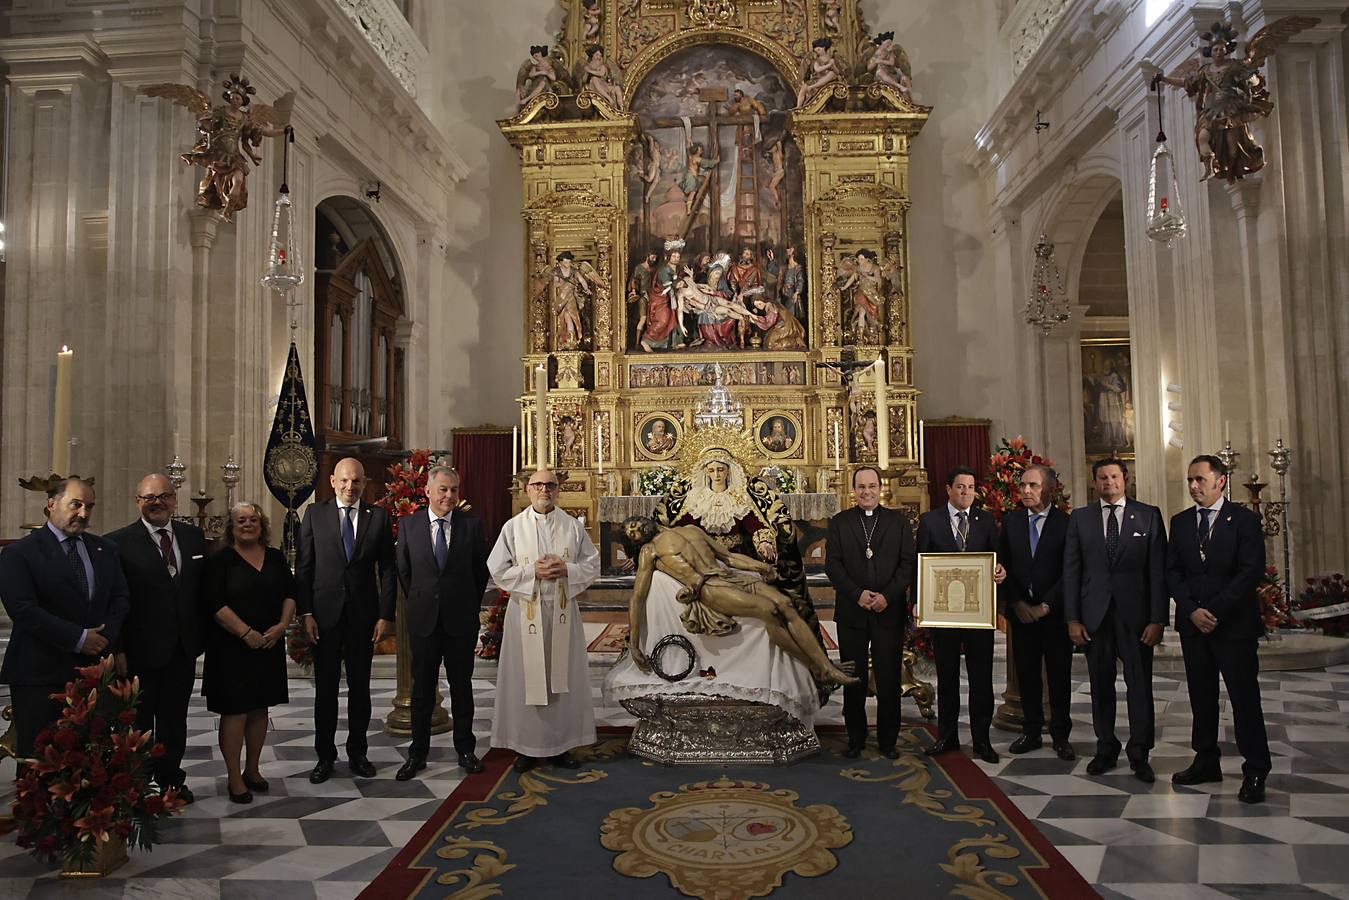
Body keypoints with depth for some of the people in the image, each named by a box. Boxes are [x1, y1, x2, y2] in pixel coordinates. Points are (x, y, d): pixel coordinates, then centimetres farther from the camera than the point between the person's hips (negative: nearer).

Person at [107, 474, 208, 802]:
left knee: (174, 720, 17)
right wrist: (117, 649, -16)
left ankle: (171, 781, 31)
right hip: (139, 652, -4)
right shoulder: (119, 542, -10)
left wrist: (203, 635, 4)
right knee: (138, 724, 12)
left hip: (183, 650, 4)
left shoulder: (194, 536, 5)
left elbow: (204, 587, 8)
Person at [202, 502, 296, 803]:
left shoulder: (276, 558, 9)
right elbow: (215, 603, -13)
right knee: (235, 711, -2)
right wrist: (247, 633, -19)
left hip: (269, 646, 5)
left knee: (259, 708, 11)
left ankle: (252, 770, 24)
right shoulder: (220, 560, -5)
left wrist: (282, 626, -8)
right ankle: (234, 778, 8)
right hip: (232, 647, -4)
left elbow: (290, 594, 8)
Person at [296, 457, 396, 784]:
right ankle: (325, 756, 20)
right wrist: (305, 613, -6)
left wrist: (386, 616, -5)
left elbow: (387, 569, 2)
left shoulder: (378, 517, 3)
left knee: (360, 688, 10)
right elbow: (303, 566, 1)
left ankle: (357, 753, 23)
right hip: (325, 615, 0)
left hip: (363, 616, 1)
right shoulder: (315, 513, 2)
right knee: (325, 689, 8)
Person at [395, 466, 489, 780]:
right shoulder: (408, 524, 0)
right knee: (422, 687, 8)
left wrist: (470, 606, 6)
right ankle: (418, 753, 19)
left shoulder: (472, 524, -2)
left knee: (461, 685, 9)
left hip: (461, 620, 0)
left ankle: (465, 749, 21)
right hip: (423, 620, 0)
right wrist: (419, 603, 9)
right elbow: (403, 570, 8)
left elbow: (481, 569, 5)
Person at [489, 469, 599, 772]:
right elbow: (497, 569, -1)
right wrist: (532, 571, -13)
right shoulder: (513, 527, 3)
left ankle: (560, 743, 16)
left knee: (562, 676, 5)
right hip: (525, 611, -1)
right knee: (527, 677, 2)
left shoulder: (573, 527, 6)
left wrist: (566, 569, -12)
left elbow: (592, 565, 6)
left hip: (562, 611, 1)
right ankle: (526, 746, 11)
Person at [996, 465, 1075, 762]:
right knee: (1026, 674, 8)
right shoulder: (1011, 521, 6)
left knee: (1059, 676, 6)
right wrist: (1017, 603, -5)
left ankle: (1060, 735, 17)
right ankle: (1031, 732, 19)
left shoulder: (1066, 522, -5)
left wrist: (1045, 605, -11)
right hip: (1021, 611, 3)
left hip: (1055, 612, -3)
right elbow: (1003, 565, 5)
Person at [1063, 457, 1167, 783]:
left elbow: (1158, 570, -1)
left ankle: (1139, 754, 18)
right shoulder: (1080, 518, 7)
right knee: (1100, 685, 9)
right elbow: (1071, 570, 5)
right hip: (1095, 615, 1)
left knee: (1140, 684, 3)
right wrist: (1072, 618, -1)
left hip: (1135, 614, -1)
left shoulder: (1149, 515, 3)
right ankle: (1106, 749, 23)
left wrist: (1157, 619, -8)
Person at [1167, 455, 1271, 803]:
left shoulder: (1244, 519, -3)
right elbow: (1172, 572, 7)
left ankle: (1255, 771, 10)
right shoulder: (1180, 522, 10)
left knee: (1244, 697, 0)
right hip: (1192, 623, 4)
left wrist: (1216, 611, -15)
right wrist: (1192, 610, -8)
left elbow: (1252, 571, -10)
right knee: (1201, 696, 10)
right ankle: (1206, 762, 20)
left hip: (1234, 622, -4)